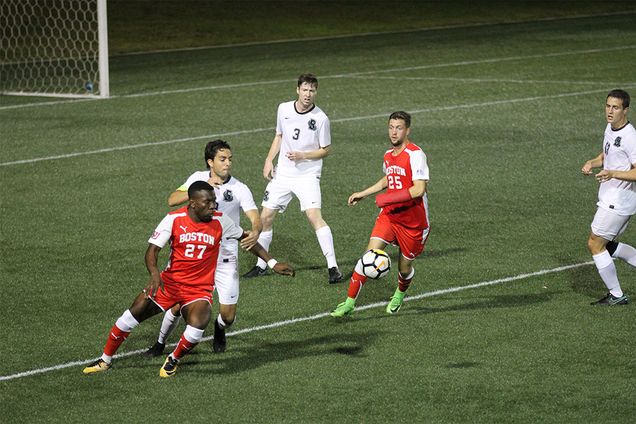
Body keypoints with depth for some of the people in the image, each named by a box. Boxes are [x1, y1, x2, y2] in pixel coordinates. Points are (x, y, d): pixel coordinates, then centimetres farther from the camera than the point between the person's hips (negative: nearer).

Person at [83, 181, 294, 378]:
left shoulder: (220, 221, -7)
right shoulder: (174, 219, -11)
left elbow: (246, 239, 7)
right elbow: (152, 249, -13)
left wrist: (273, 263, 6)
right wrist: (154, 273, -33)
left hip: (199, 289, 0)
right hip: (169, 281, 0)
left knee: (197, 325, -28)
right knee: (135, 312, -8)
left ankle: (173, 360, 3)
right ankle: (106, 360, 13)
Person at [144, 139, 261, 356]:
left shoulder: (239, 189, -9)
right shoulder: (198, 178, -1)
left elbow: (255, 217, -21)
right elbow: (172, 200, -11)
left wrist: (255, 232, -45)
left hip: (225, 258, -1)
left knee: (228, 316, -2)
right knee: (177, 304, -2)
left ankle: (219, 330, 35)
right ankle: (160, 343, 24)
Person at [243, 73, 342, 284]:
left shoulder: (320, 118, -12)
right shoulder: (284, 109, 1)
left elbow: (325, 150, -3)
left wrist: (302, 156, -17)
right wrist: (269, 160, 7)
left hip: (308, 175, -5)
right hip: (282, 173, 5)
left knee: (314, 216, -22)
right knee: (265, 217, 5)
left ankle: (333, 267, -18)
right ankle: (261, 265, 21)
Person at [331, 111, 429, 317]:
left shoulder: (415, 155, -18)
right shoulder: (388, 155, 6)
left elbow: (419, 189, -25)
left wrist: (388, 199, -24)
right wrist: (363, 194, 26)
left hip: (413, 220, -5)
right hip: (389, 215, 5)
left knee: (404, 267, 8)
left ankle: (399, 295, 43)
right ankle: (349, 303, -11)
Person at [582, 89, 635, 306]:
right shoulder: (610, 129, 8)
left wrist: (613, 174, -34)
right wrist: (592, 163, 5)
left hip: (618, 203, -10)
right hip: (611, 199, 10)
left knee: (595, 244, -3)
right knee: (607, 245, 18)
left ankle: (616, 295, 7)